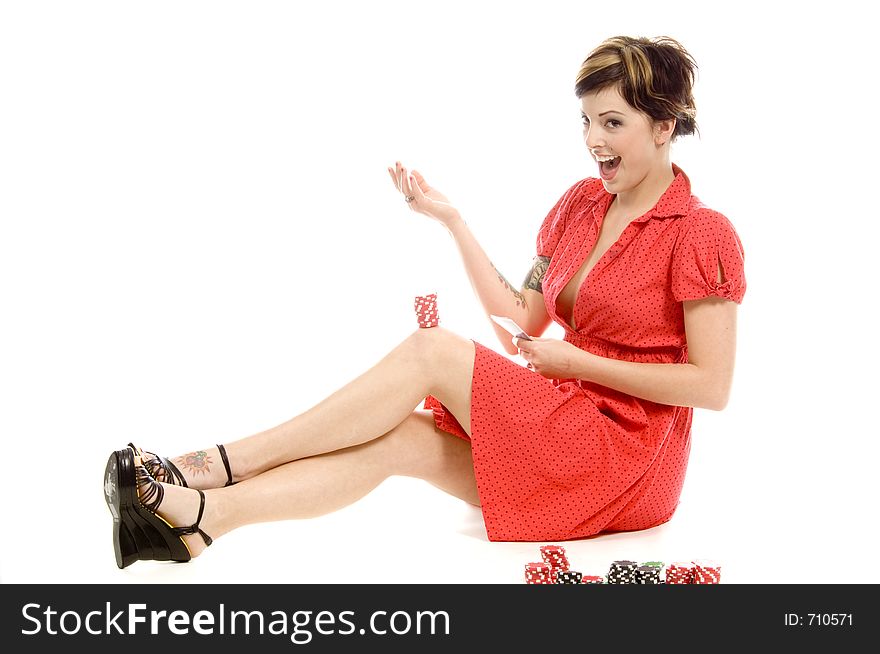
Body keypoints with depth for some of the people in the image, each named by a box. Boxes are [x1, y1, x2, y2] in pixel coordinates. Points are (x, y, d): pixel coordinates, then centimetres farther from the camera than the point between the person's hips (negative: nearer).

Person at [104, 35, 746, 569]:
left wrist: (573, 361, -14)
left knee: (432, 350, -21)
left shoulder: (702, 233, -10)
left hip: (631, 454, -7)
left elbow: (712, 386, -14)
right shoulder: (581, 202, 11)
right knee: (396, 439, -17)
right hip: (561, 431, 7)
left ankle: (215, 466, -18)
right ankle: (201, 517, -27)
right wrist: (451, 219, 3)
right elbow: (521, 325, 8)